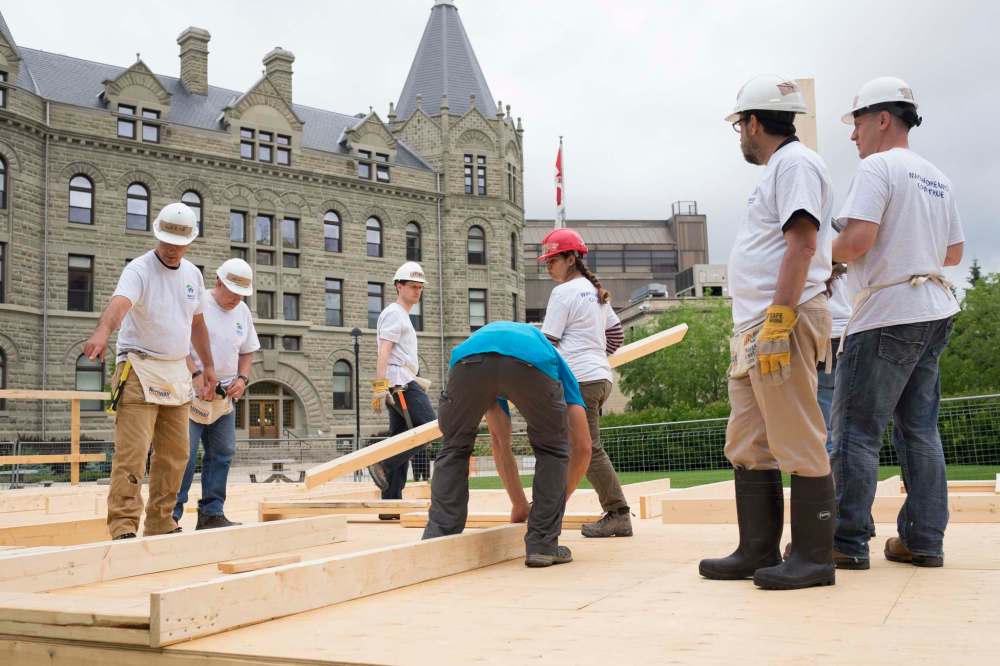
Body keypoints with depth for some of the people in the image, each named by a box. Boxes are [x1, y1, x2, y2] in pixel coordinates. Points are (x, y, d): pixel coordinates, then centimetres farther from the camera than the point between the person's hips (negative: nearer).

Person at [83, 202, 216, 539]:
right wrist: (102, 332, -52)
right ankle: (123, 526, -12)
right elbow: (119, 303, -33)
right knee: (132, 451, -14)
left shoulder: (193, 275, 10)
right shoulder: (139, 270, -12)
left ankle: (160, 524, 21)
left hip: (177, 372, 7)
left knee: (174, 454, 10)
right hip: (139, 370, -7)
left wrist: (208, 365, 24)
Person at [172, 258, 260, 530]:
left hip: (225, 395, 7)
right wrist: (197, 374, -22)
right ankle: (171, 514, -3)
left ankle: (212, 514, 14)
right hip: (192, 392, -7)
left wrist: (242, 379, 2)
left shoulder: (243, 312, 13)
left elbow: (247, 352, 20)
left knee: (222, 454, 7)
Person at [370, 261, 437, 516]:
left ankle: (390, 504, 7)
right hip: (400, 383, -10)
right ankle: (384, 464, -15)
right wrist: (379, 386, -23)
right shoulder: (394, 313, -5)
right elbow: (384, 353, -16)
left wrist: (416, 380, 27)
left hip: (401, 384, 10)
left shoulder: (402, 316, 26)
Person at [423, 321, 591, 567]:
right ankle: (543, 545, 20)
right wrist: (562, 498, 47)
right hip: (532, 362, -2)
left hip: (469, 360, 2)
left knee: (454, 450, 26)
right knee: (552, 449, 24)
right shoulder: (548, 351, 42)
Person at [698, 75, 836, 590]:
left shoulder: (795, 163, -5)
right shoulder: (777, 170, 25)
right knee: (747, 446, 11)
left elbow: (803, 243, -17)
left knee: (798, 445, -6)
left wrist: (777, 322, -23)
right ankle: (757, 552, 16)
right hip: (755, 327, 11)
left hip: (783, 321, -10)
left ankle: (813, 557, 1)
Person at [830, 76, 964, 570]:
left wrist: (825, 256, -2)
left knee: (855, 430, -4)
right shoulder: (937, 178, 17)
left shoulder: (877, 167, -8)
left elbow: (857, 238, -21)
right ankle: (923, 541, 13)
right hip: (934, 312, 9)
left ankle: (848, 542, -2)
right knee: (919, 428, 11)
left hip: (888, 315, -9)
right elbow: (954, 252, 22)